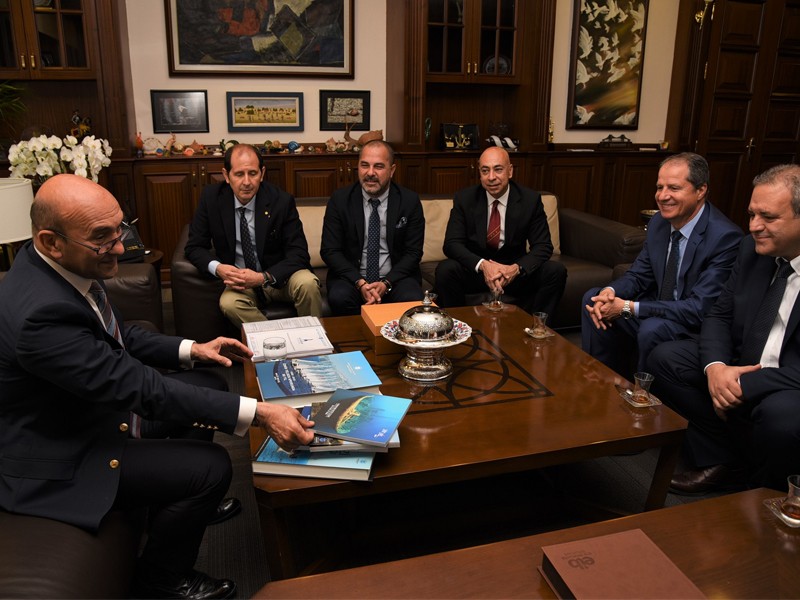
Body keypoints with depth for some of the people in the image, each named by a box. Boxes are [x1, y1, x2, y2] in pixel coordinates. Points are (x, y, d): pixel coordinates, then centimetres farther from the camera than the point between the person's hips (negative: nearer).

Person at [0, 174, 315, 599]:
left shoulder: (62, 264, -8)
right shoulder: (41, 312, -36)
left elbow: (114, 336, 8)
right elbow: (140, 388, -34)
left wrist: (190, 350, 0)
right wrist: (258, 414, -34)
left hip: (90, 406, 9)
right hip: (60, 461, -9)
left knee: (203, 388, 12)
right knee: (210, 466, -14)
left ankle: (192, 504, 34)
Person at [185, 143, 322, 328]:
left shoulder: (281, 201, -13)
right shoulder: (211, 197, -7)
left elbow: (298, 254, -12)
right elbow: (194, 247, -1)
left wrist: (264, 278, -28)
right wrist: (217, 268, -23)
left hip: (279, 276, -1)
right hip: (241, 279, 1)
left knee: (307, 283, -32)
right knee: (228, 303, -32)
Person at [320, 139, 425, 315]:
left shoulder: (410, 201, -1)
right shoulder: (339, 199, -1)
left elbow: (413, 252, -1)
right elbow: (329, 250, -3)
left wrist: (386, 283, -16)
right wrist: (360, 283, -17)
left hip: (395, 277, 0)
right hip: (352, 276, 0)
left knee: (413, 301, -30)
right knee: (338, 298, -30)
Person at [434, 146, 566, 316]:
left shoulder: (531, 199, -6)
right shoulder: (464, 199, -6)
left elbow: (543, 246, -6)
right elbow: (452, 243, -12)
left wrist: (517, 268, -27)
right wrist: (483, 265, -31)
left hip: (514, 270, 1)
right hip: (475, 269, -1)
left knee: (556, 271, -22)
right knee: (445, 269, -30)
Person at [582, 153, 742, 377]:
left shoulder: (725, 237, -23)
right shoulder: (659, 221, 0)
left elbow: (699, 310, -27)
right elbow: (638, 275, 7)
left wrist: (628, 308, -28)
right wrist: (610, 291, -17)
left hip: (697, 327, -7)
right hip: (656, 310, 7)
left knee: (652, 328, -34)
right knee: (593, 298, -1)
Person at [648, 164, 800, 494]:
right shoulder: (752, 248, -1)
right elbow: (720, 315, 5)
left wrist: (745, 386, -26)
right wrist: (715, 366, -15)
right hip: (741, 368, 6)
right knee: (665, 358, -7)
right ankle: (722, 461, 5)